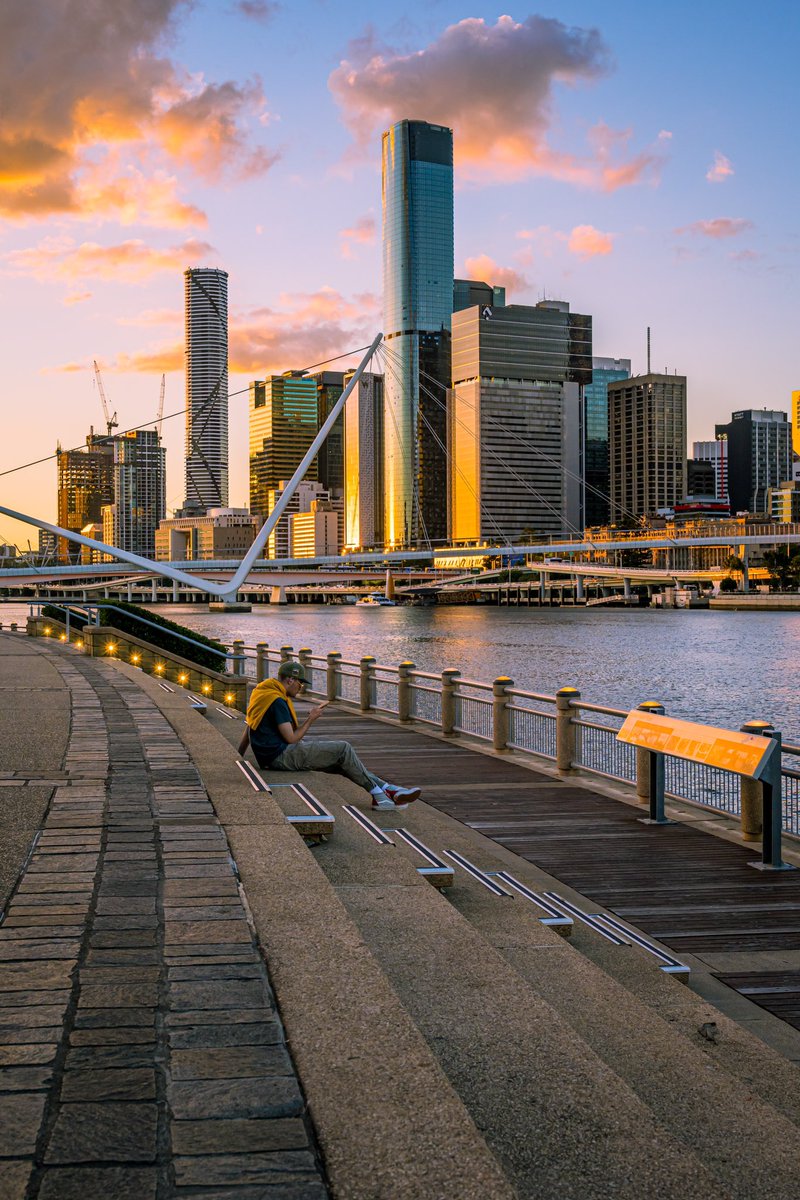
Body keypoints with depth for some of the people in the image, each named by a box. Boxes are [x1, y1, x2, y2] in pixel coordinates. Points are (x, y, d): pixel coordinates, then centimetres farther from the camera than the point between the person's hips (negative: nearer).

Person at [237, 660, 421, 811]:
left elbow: (247, 729, 21)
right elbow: (291, 738, -18)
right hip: (282, 756, -11)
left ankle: (385, 788, 6)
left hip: (274, 755, 11)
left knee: (341, 762, 9)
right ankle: (378, 793, 1)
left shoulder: (261, 692, 14)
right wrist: (311, 719, -5)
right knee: (343, 749, -9)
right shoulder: (277, 701, -19)